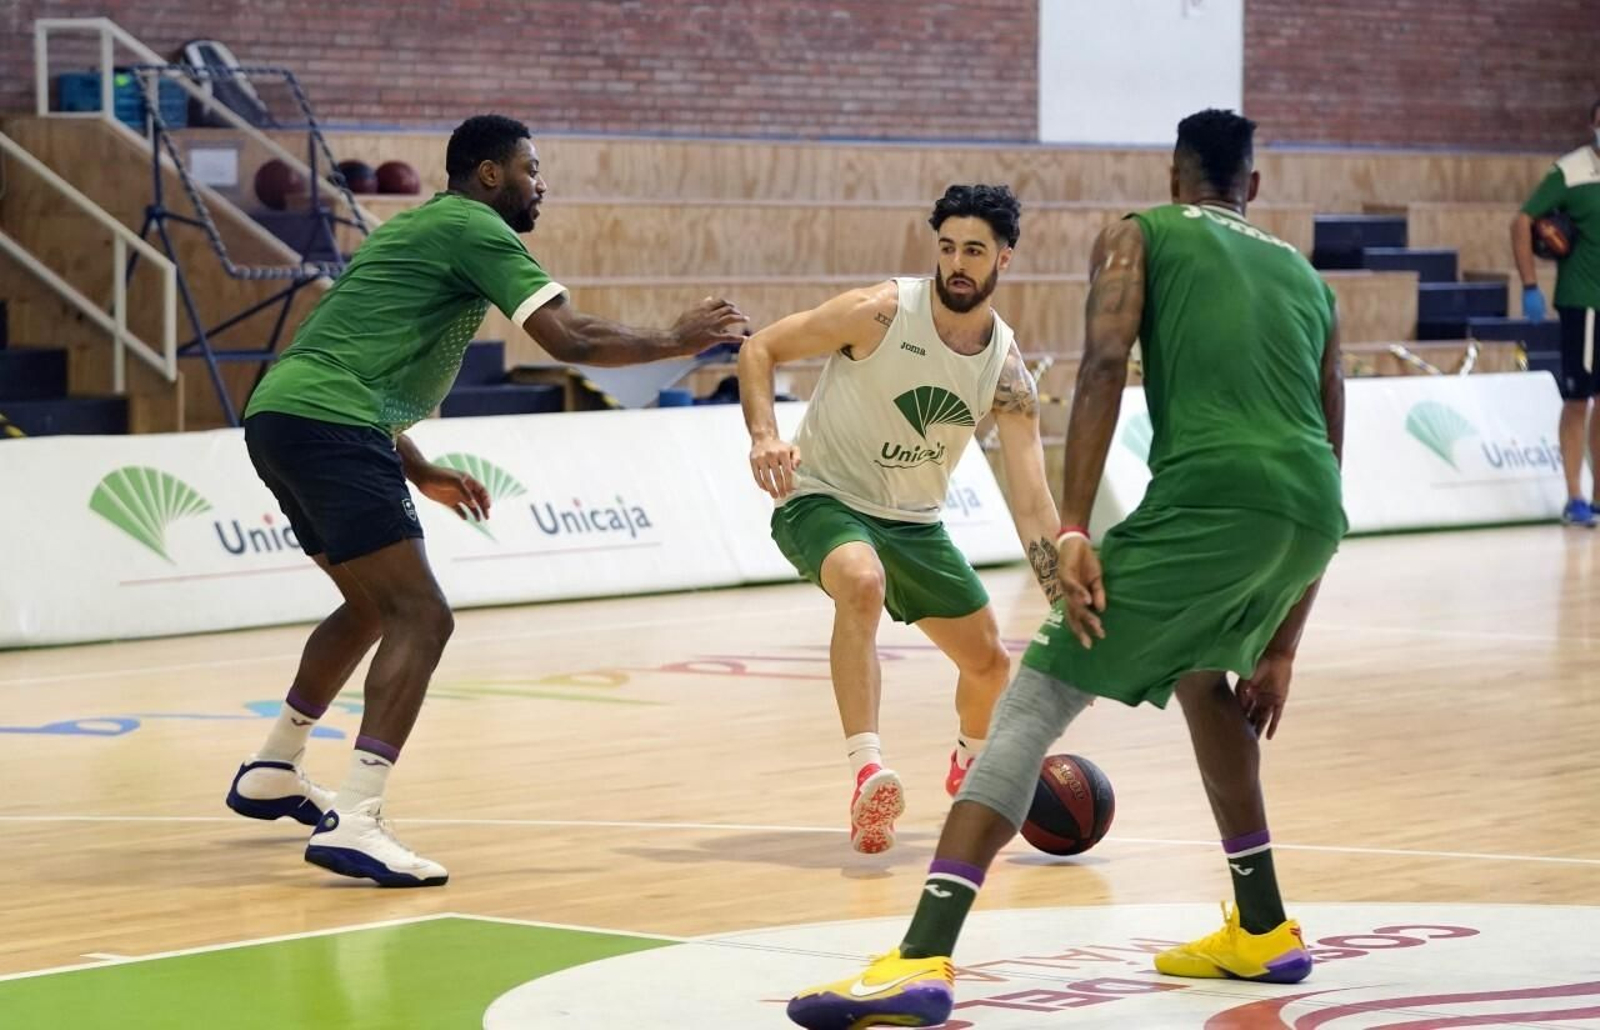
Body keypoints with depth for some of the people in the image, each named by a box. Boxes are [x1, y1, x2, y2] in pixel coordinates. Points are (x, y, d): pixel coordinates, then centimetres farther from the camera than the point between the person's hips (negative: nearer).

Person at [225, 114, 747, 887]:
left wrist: (418, 471, 31)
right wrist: (677, 340, 3)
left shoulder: (420, 229, 27)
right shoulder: (475, 228, -2)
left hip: (280, 417, 10)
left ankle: (271, 774, 37)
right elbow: (569, 339, -10)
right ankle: (353, 824, -24)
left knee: (372, 605, 28)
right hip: (329, 425, -10)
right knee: (420, 617, -14)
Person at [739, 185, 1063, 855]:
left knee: (990, 661, 10)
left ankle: (971, 762, 46)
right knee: (862, 582, -39)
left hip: (914, 521, 5)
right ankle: (868, 774, -44)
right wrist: (765, 438, -30)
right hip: (822, 498, -5)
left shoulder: (1007, 372, -11)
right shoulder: (880, 313, -21)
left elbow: (1032, 504, -11)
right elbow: (759, 350, -12)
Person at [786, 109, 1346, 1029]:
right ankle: (1262, 931, 36)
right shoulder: (1306, 276, 32)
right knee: (1197, 668, 35)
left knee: (1036, 701, -4)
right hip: (1313, 508, 5)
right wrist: (1280, 647, 35)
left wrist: (1071, 531, -8)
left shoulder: (1140, 236, 19)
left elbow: (1105, 363, -2)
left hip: (1209, 495, -5)